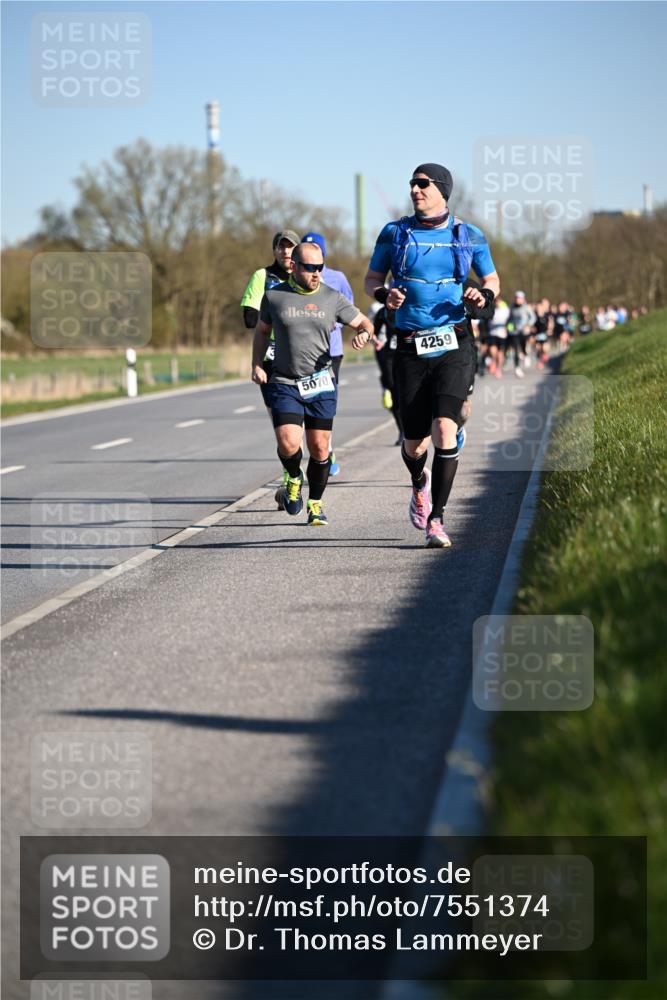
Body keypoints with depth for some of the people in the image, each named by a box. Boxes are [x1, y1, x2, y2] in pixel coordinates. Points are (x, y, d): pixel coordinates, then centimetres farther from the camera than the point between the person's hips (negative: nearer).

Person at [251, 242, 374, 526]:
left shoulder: (333, 298, 1)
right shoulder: (274, 296, 0)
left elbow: (363, 322, 10)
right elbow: (262, 330, 15)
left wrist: (364, 334, -13)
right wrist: (257, 364, 3)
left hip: (321, 384, 1)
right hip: (284, 384, -1)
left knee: (319, 449, 2)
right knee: (288, 444, -17)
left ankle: (315, 504, 22)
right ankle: (293, 478, 17)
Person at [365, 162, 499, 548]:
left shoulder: (469, 236, 4)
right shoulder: (394, 233, 4)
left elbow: (492, 279, 15)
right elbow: (371, 280, 12)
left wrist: (484, 295, -8)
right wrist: (384, 294, -11)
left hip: (454, 346, -1)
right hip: (411, 351, 1)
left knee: (445, 429, -19)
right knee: (415, 445, 3)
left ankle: (436, 519, -11)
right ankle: (419, 484, 40)